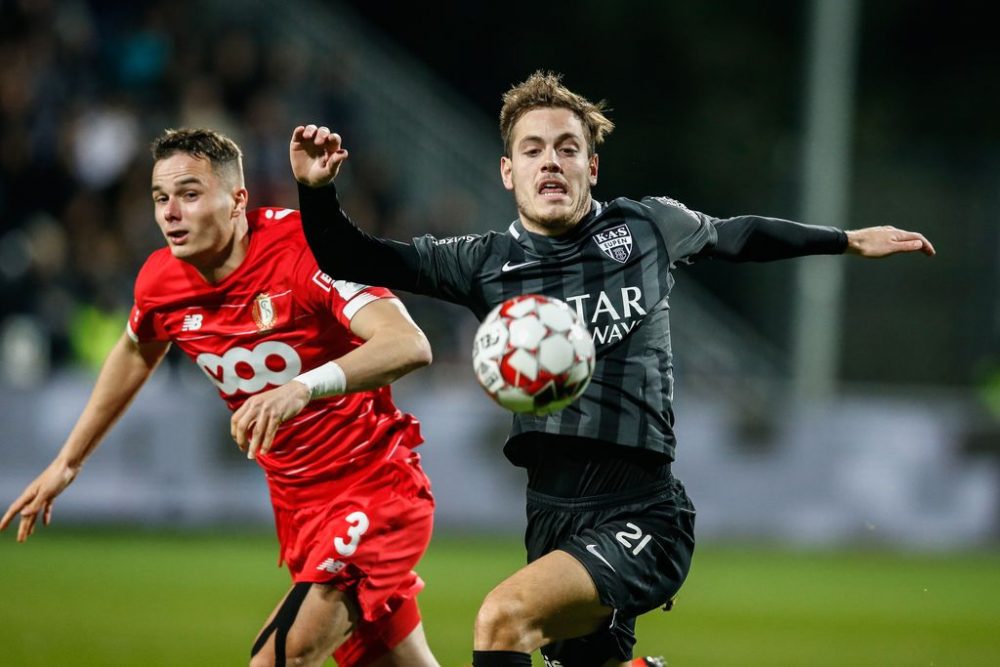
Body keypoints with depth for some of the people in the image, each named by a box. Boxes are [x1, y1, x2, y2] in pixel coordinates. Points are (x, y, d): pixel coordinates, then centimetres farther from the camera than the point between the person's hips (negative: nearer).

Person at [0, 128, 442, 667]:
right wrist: (67, 462, 26)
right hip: (299, 504, 6)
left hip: (376, 487, -6)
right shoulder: (160, 284, -2)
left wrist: (303, 387, -49)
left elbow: (409, 346, -35)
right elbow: (135, 354, 23)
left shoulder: (304, 249, -22)